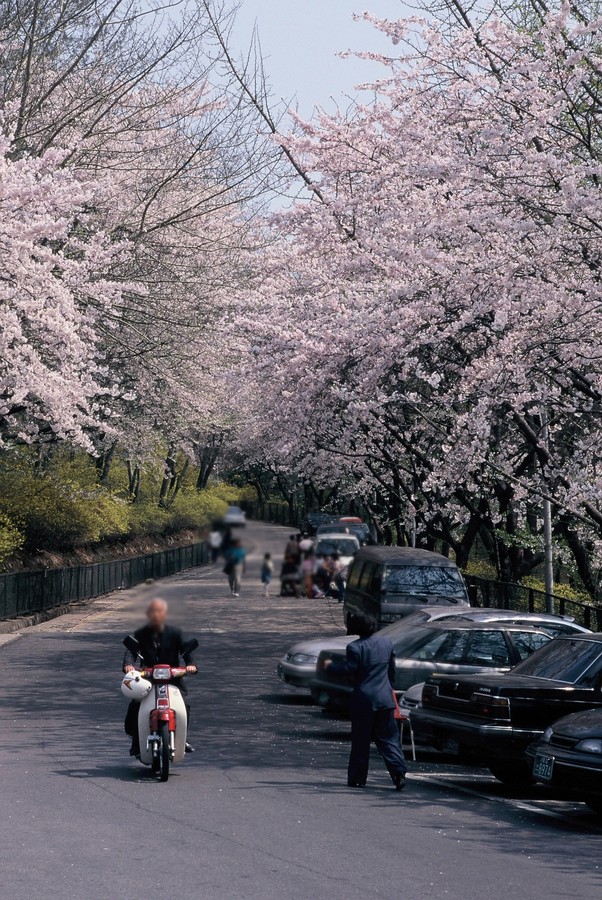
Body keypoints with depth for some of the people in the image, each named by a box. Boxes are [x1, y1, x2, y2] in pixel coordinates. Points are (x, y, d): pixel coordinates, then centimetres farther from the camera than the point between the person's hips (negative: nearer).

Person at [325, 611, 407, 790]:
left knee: (360, 740, 6)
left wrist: (331, 665, -1)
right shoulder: (386, 642, 6)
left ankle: (357, 778, 13)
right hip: (385, 698, 4)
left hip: (364, 699, -4)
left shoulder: (355, 647, -14)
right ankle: (399, 772, -8)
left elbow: (349, 669, -16)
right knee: (388, 737, 7)